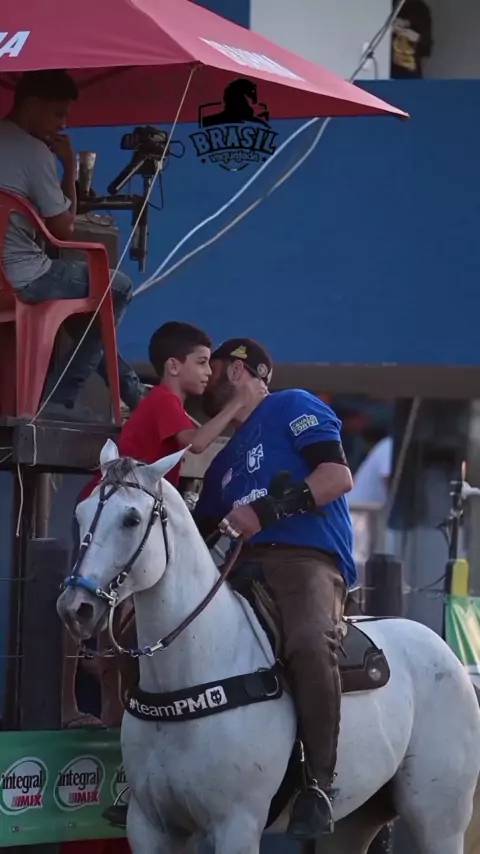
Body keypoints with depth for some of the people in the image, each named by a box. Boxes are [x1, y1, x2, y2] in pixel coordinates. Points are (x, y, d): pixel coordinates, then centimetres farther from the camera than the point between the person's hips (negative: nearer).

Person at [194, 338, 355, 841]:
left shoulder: (292, 407, 10)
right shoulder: (227, 459, 33)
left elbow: (338, 476, -5)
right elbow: (201, 533, 32)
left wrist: (267, 509, -15)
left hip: (307, 558, -8)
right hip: (244, 570, 8)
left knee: (310, 643, -38)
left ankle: (319, 784, -33)